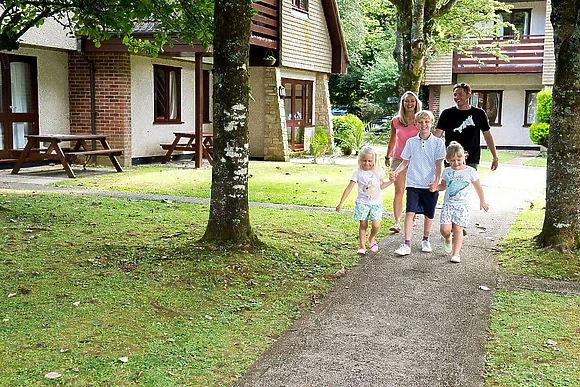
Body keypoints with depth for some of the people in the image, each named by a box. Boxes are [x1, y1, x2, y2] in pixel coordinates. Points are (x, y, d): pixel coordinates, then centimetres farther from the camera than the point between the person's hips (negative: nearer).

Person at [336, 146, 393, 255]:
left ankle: (371, 238, 23)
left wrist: (391, 181, 4)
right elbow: (349, 188, -6)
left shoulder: (378, 171, 3)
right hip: (362, 203, -1)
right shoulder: (358, 173, -5)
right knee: (363, 225, 0)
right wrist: (341, 203, -9)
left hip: (376, 203, 1)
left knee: (376, 225, -8)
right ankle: (362, 246, 13)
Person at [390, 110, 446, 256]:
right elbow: (405, 162, 10)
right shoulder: (411, 142, 4)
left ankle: (425, 240, 32)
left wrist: (436, 181, -16)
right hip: (413, 184, 0)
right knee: (410, 212, -10)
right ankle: (407, 244, -9)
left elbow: (439, 165, -3)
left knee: (429, 214, 11)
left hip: (430, 185, 0)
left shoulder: (438, 142, -1)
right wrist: (395, 172, -7)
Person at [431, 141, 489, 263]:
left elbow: (478, 187, 10)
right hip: (448, 204, 2)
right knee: (444, 229, -10)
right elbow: (443, 186, 19)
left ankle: (456, 253, 0)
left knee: (458, 229, -7)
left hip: (464, 205, -2)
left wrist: (482, 201, 17)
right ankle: (448, 239, 25)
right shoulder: (446, 172, 6)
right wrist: (436, 187, -4)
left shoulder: (470, 171, 0)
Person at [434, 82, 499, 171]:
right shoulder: (447, 113, 3)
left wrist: (495, 158, 10)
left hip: (471, 161, 0)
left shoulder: (479, 114, 5)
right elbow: (437, 135, -1)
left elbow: (487, 135, 11)